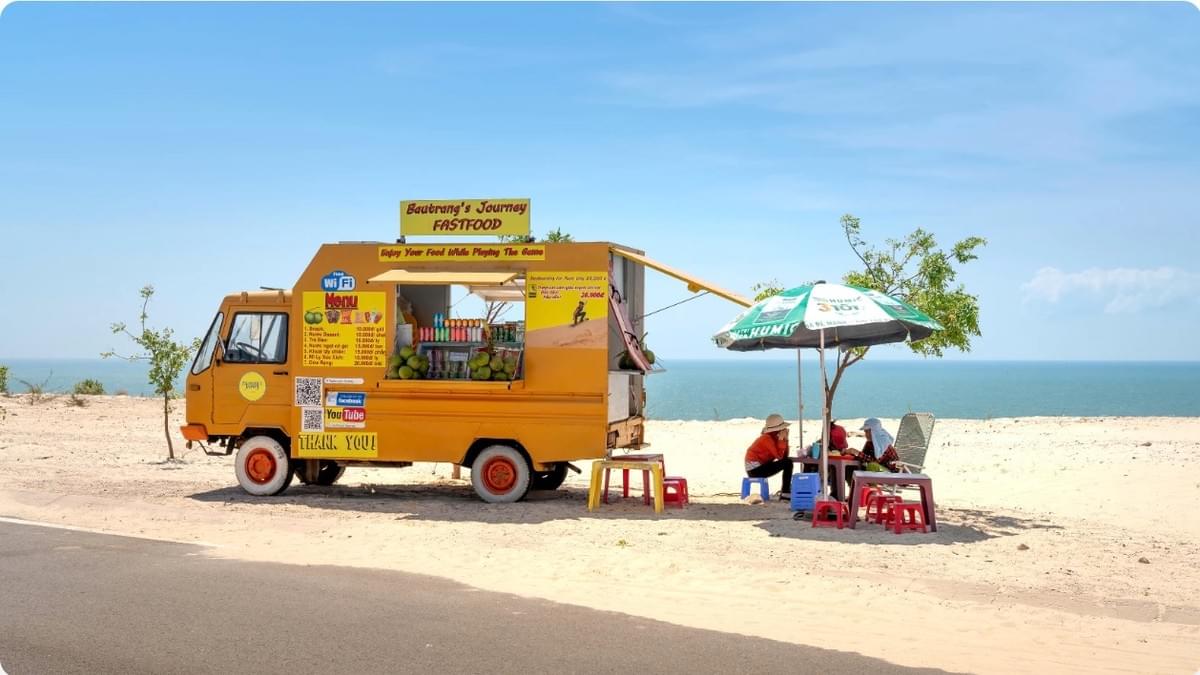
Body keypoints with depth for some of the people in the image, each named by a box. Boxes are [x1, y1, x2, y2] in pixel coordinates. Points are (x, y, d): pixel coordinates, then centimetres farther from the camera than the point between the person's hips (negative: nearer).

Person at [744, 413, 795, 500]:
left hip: (759, 466, 10)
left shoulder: (774, 437, 9)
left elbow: (785, 455, 6)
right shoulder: (767, 438, -17)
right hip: (755, 469, -10)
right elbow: (779, 456, -23)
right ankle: (785, 493, -10)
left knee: (787, 461, 18)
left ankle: (786, 490, 19)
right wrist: (781, 439, -18)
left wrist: (785, 439, -1)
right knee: (787, 463, -16)